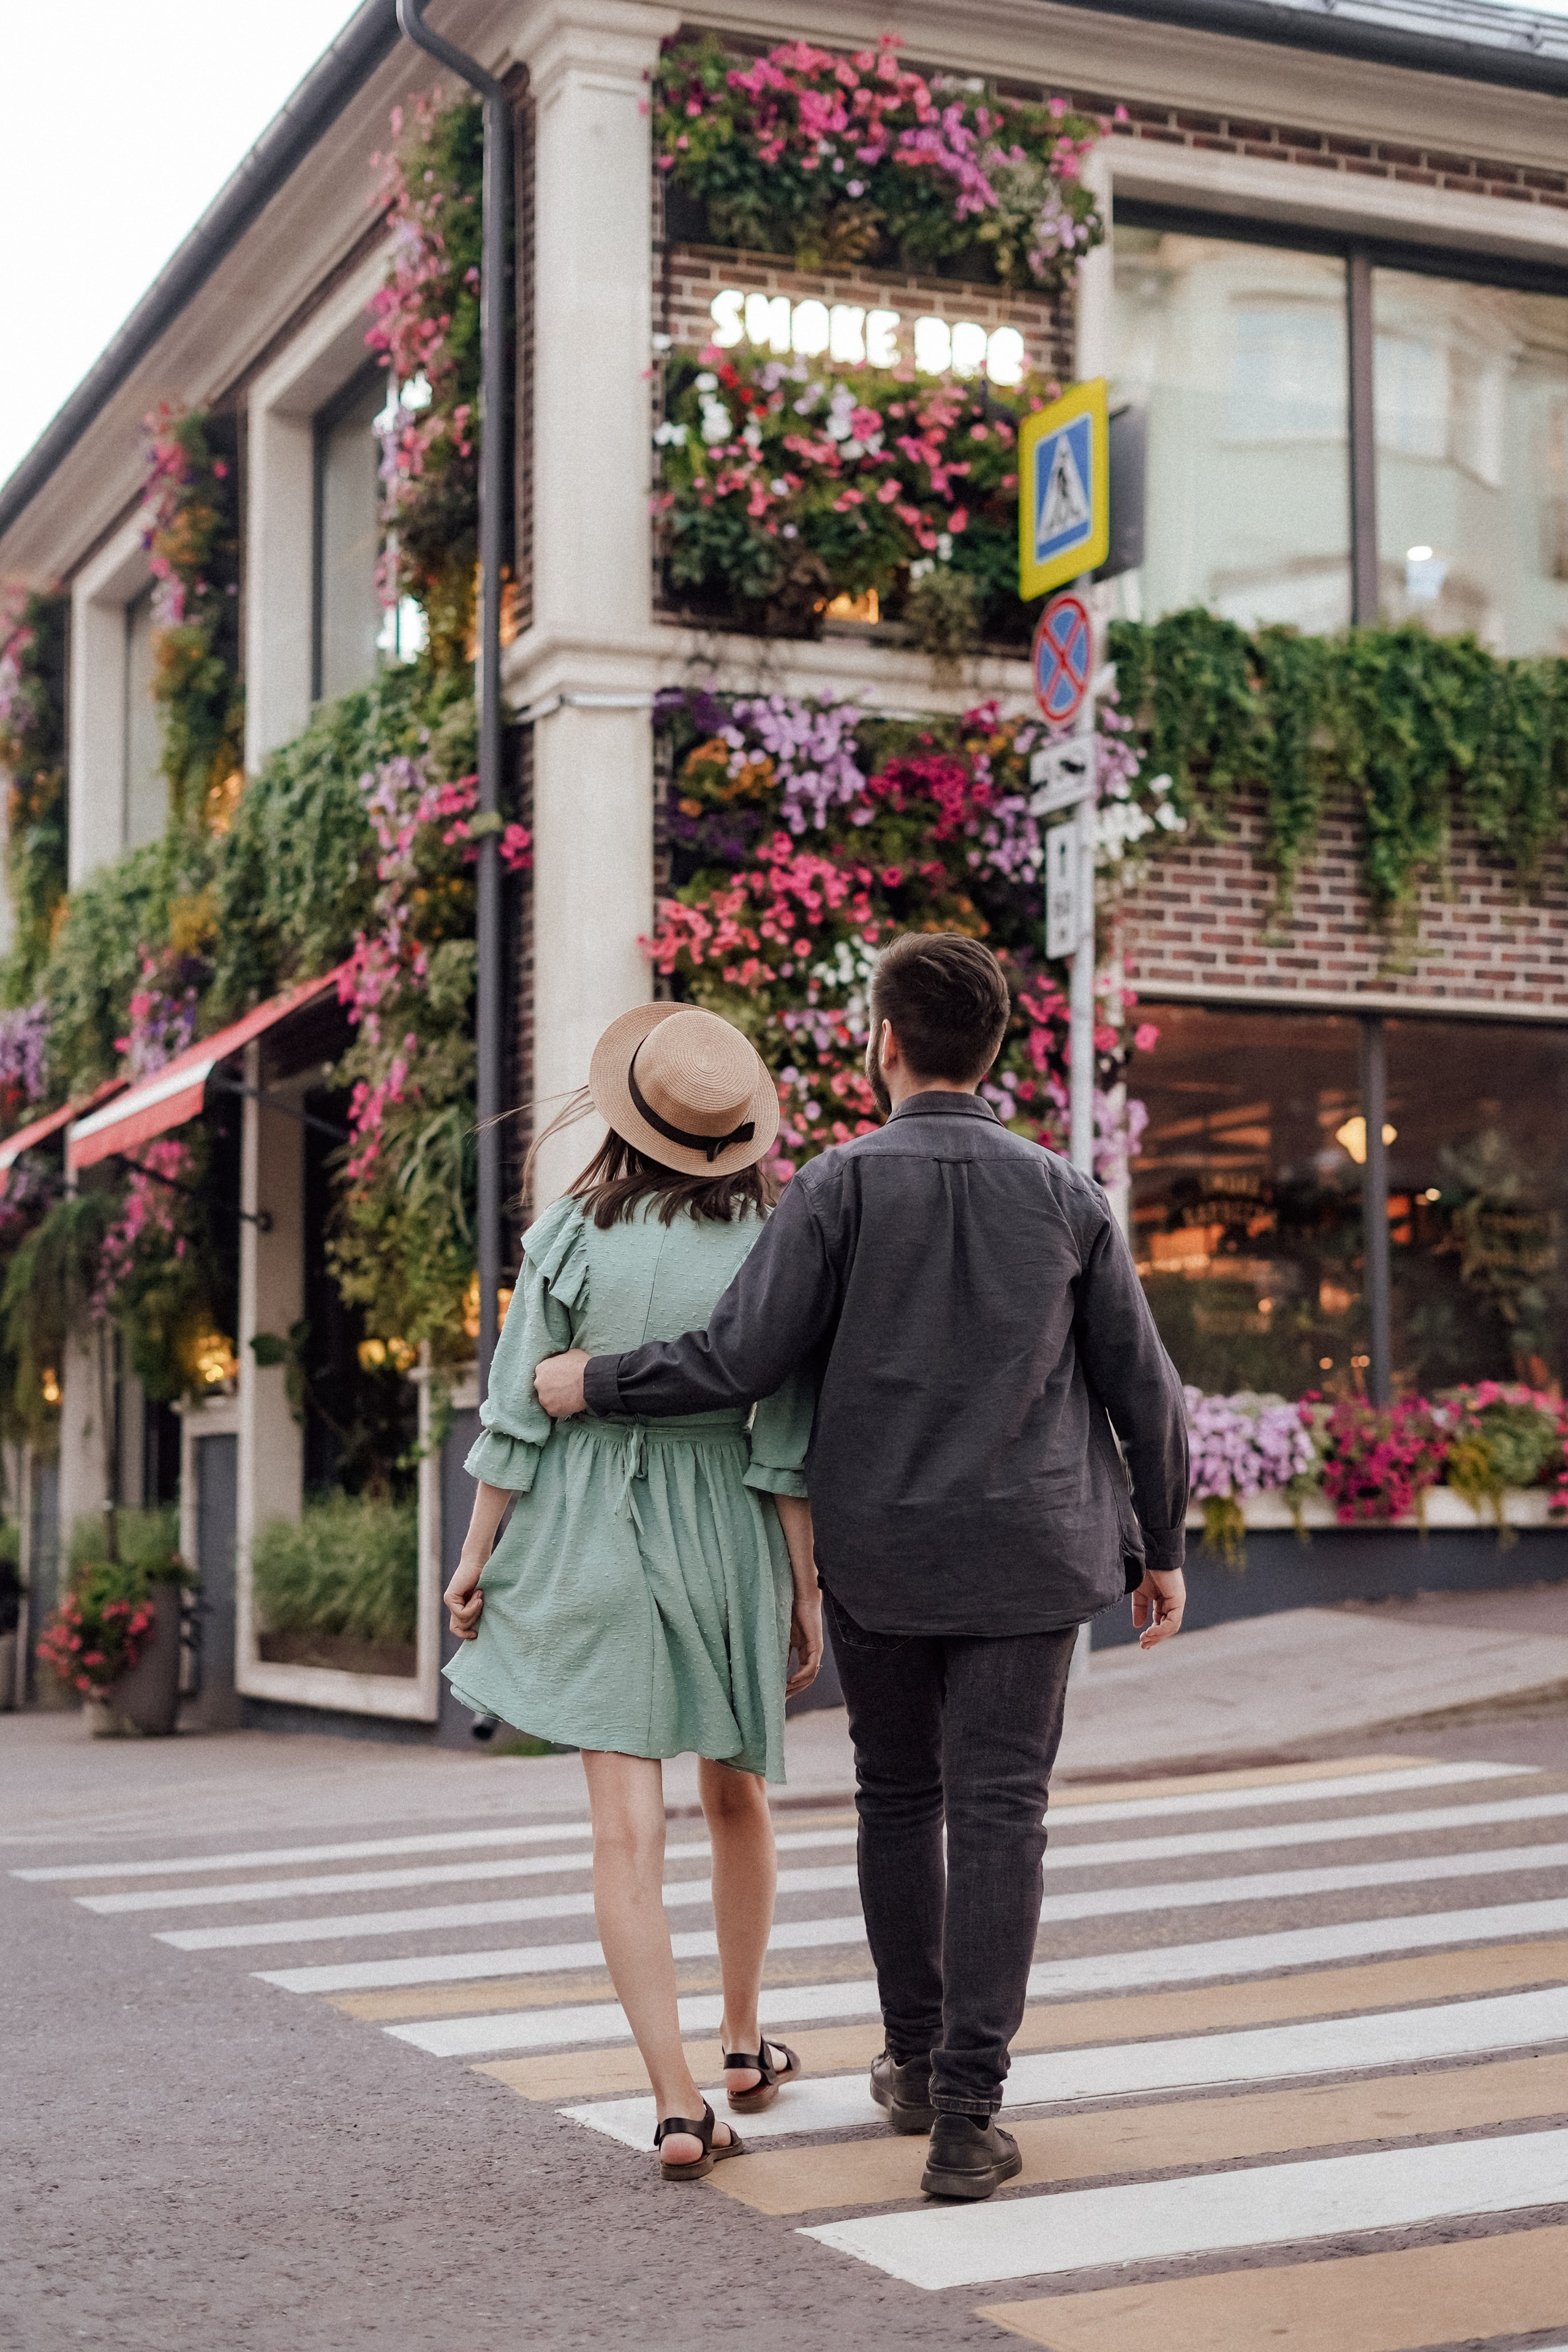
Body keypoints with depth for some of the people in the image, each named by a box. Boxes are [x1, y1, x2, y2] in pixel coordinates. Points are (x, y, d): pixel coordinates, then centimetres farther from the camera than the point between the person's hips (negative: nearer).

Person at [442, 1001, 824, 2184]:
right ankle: (744, 2044, 36)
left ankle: (679, 2104, -8)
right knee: (738, 1796, 21)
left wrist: (477, 1552, 6)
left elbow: (519, 1413, -4)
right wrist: (806, 1589, 0)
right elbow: (785, 1445, -8)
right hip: (730, 1536, 1)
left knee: (628, 1826, -2)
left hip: (591, 1533, -1)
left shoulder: (572, 1233, -7)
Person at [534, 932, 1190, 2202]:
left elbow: (739, 1360, -11)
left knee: (897, 1801, 17)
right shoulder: (1067, 1196, 0)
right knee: (997, 1816, 1)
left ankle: (917, 2060, 31)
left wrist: (591, 1378, 4)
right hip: (1026, 1559, 0)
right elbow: (1143, 1387, 4)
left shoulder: (842, 1184, -8)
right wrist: (1161, 1545, 15)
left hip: (878, 1557, 0)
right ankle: (966, 2114, -3)